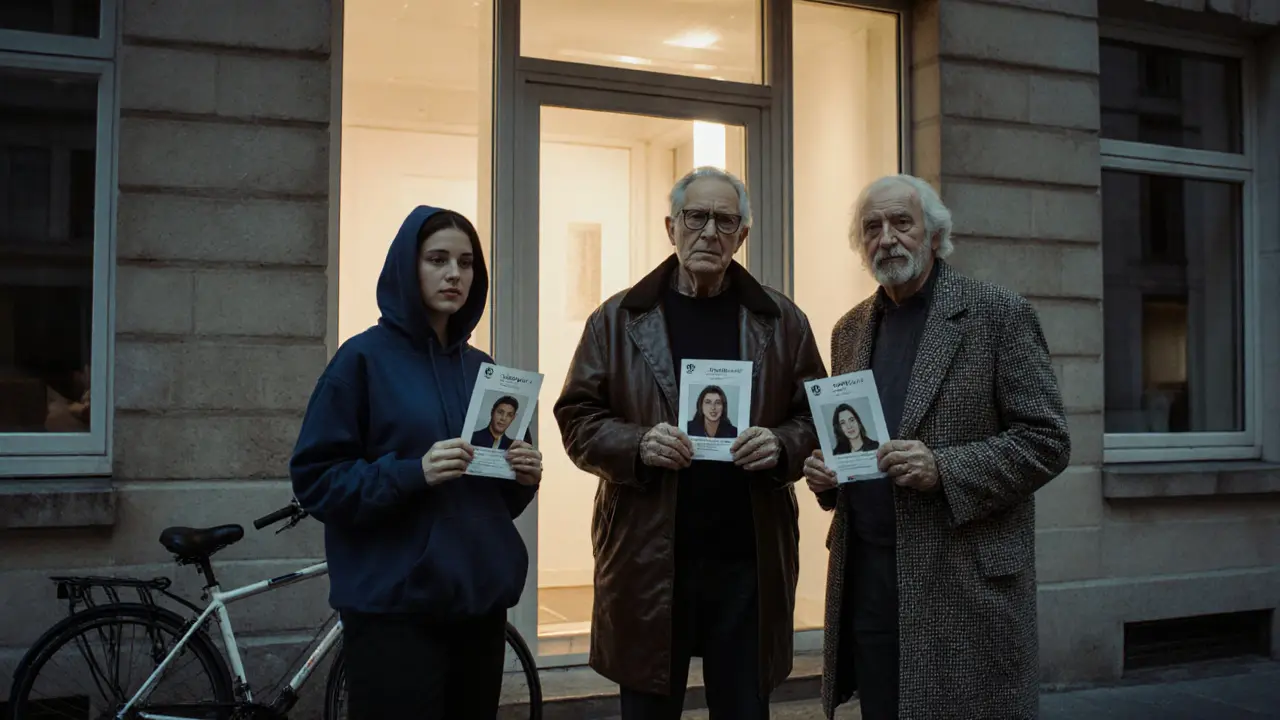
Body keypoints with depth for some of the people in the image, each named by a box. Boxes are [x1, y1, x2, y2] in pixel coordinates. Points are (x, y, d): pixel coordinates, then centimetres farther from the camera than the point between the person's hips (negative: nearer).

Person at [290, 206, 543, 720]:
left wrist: (523, 478, -2)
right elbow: (314, 480, -9)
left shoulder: (480, 368, 12)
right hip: (395, 606, -5)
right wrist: (412, 474, -22)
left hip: (480, 599, 6)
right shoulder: (364, 358, -5)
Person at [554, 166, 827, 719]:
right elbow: (577, 418, 3)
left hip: (751, 556, 1)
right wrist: (638, 445, -15)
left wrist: (781, 446, -12)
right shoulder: (618, 320, 3)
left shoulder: (781, 321, 7)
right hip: (648, 556, -1)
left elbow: (817, 415, 9)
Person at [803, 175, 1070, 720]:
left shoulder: (998, 315, -3)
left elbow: (1047, 441, -7)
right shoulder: (850, 329, 14)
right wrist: (825, 471, 0)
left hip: (965, 582, -5)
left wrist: (943, 469, -20)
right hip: (864, 581, 5)